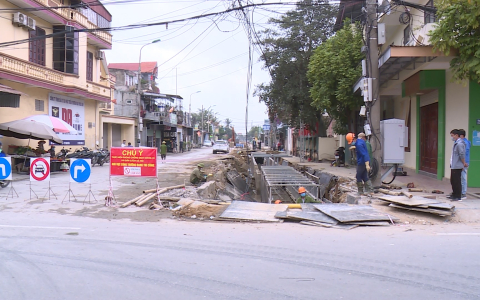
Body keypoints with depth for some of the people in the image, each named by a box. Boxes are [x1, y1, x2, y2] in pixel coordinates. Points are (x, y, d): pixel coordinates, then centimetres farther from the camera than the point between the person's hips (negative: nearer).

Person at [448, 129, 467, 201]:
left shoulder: (459, 144, -17)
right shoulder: (456, 143, 14)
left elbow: (462, 155, -20)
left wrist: (464, 163, -10)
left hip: (457, 166, -10)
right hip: (453, 166, 10)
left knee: (457, 182, -3)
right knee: (453, 181, 17)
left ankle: (458, 197, 3)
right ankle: (454, 195, 27)